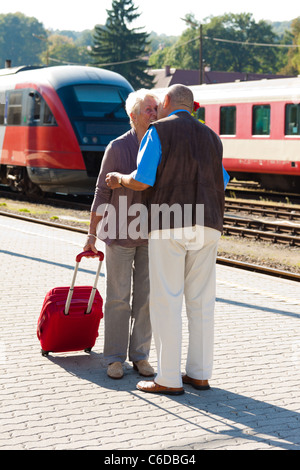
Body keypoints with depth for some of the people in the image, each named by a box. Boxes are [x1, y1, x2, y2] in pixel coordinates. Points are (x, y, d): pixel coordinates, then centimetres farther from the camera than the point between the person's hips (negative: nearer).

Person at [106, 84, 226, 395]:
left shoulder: (159, 131, -2)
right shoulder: (211, 138, 16)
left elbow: (142, 181, -10)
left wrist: (119, 179, 12)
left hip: (169, 225, -6)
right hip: (207, 226, 6)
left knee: (166, 301, -2)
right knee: (201, 300, 10)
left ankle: (169, 379, -1)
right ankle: (199, 373, 14)